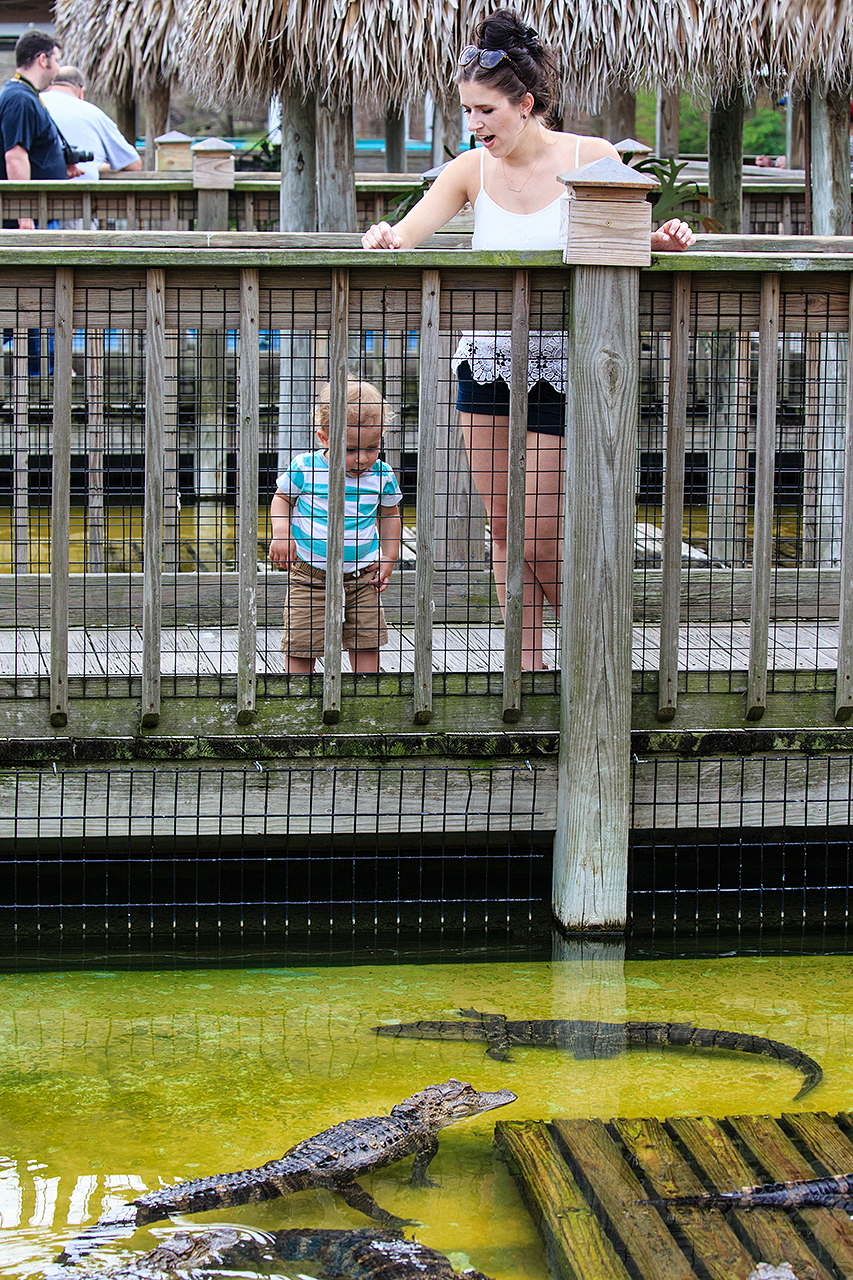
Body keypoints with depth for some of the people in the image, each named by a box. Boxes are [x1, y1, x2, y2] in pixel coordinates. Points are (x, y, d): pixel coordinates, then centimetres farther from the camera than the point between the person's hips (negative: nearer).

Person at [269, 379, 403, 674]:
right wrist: (281, 534, -10)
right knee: (301, 643, -3)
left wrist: (389, 556, 6)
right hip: (310, 577, -2)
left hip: (362, 576, 2)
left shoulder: (382, 475, -5)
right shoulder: (304, 468, -12)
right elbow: (282, 498, 6)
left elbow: (389, 514, 12)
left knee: (366, 642, 4)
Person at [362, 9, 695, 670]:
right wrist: (385, 238, -32)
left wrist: (663, 241, -21)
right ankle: (526, 669, 19)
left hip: (563, 367, -4)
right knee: (504, 528, 7)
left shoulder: (593, 159, -8)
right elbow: (406, 232, -9)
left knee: (539, 539, -4)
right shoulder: (471, 170, 0)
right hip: (488, 362, 4)